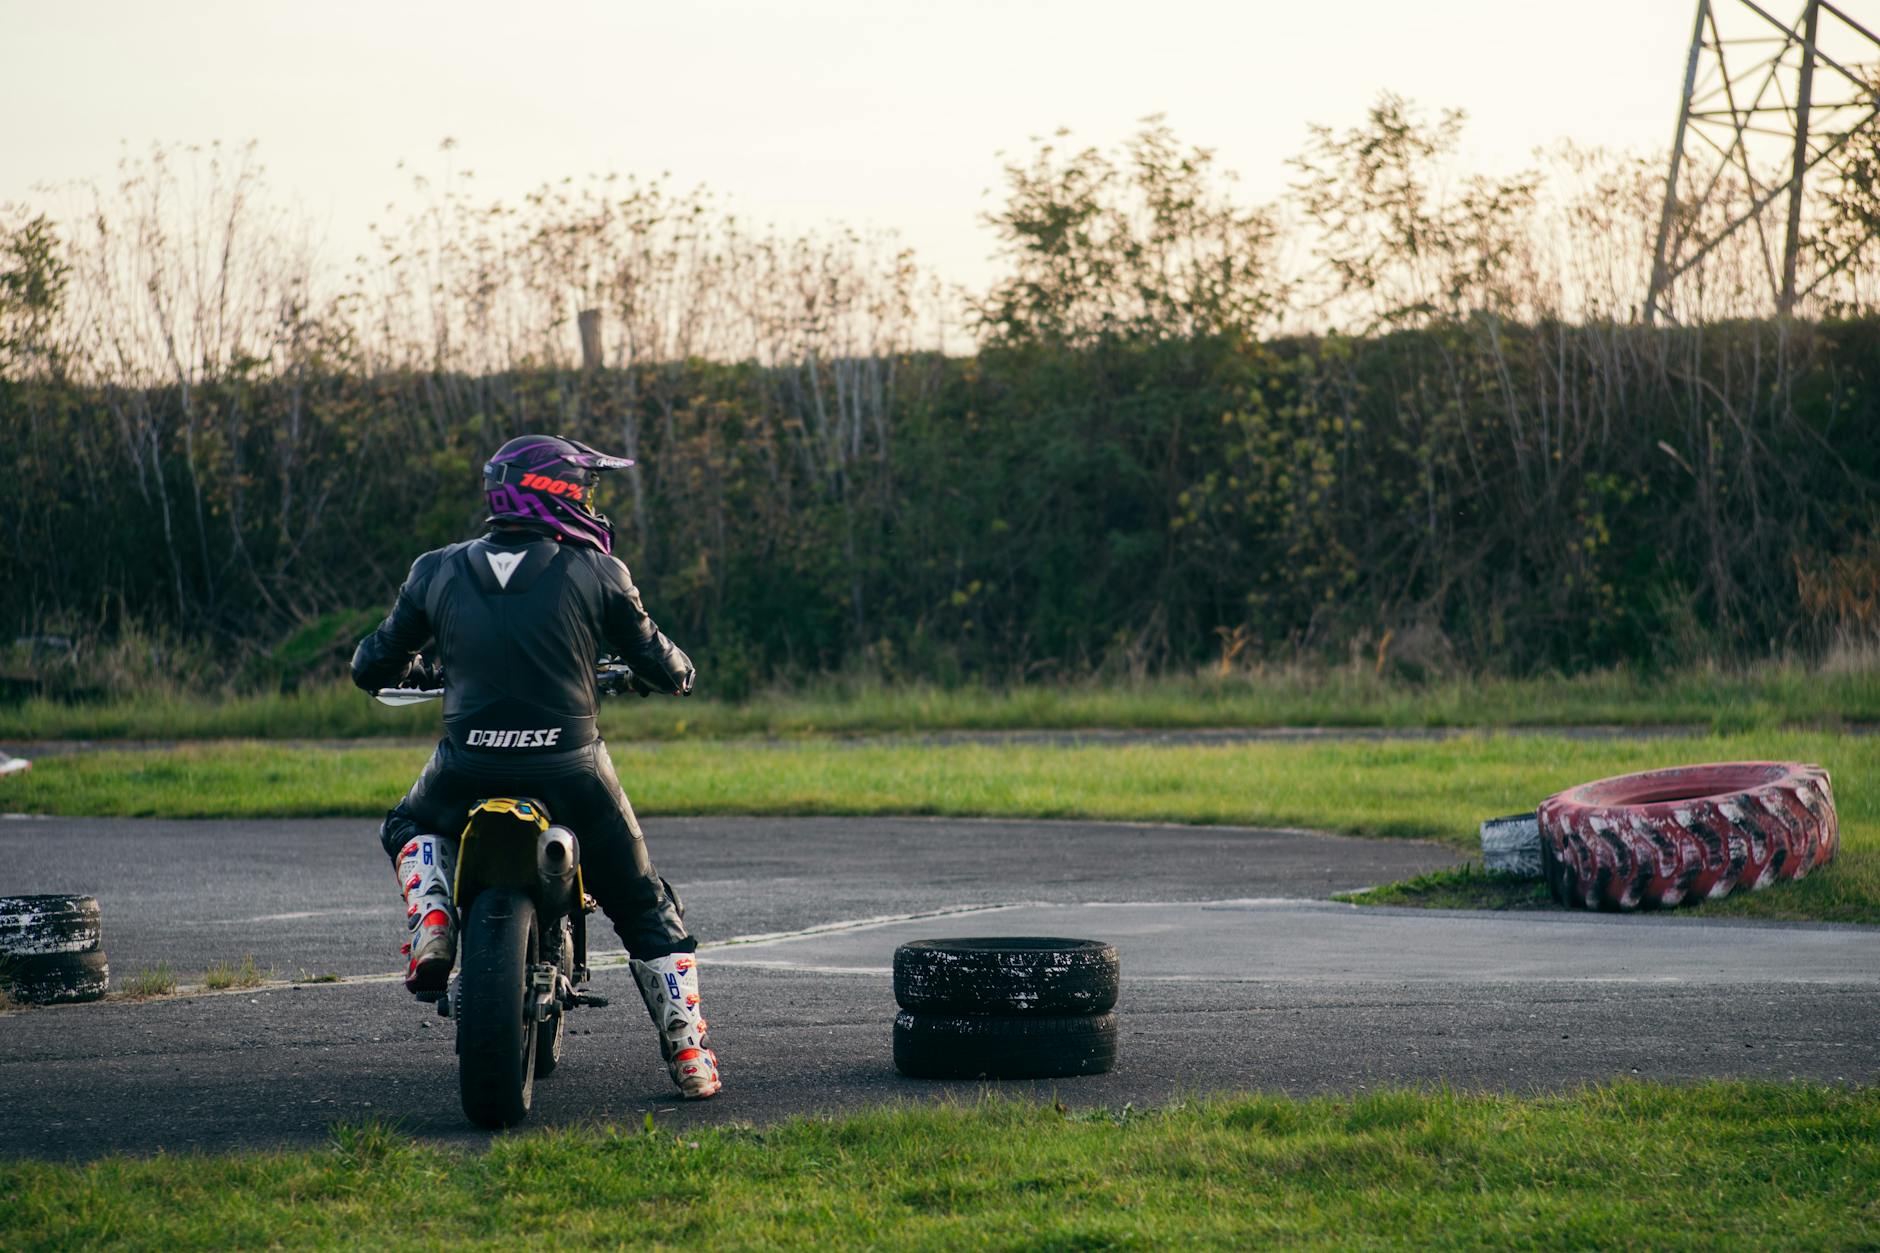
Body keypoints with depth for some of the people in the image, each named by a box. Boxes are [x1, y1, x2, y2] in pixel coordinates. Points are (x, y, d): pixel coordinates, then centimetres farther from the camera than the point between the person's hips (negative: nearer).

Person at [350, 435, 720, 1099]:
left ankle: (431, 922, 7)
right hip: (571, 771, -1)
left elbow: (371, 667, 13)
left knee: (410, 828, 35)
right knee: (647, 909, 18)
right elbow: (665, 667, 5)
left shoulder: (436, 572, 4)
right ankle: (688, 1051, 12)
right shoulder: (595, 573, -2)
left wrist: (417, 669, 35)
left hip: (468, 769, 1)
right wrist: (675, 672, 30)